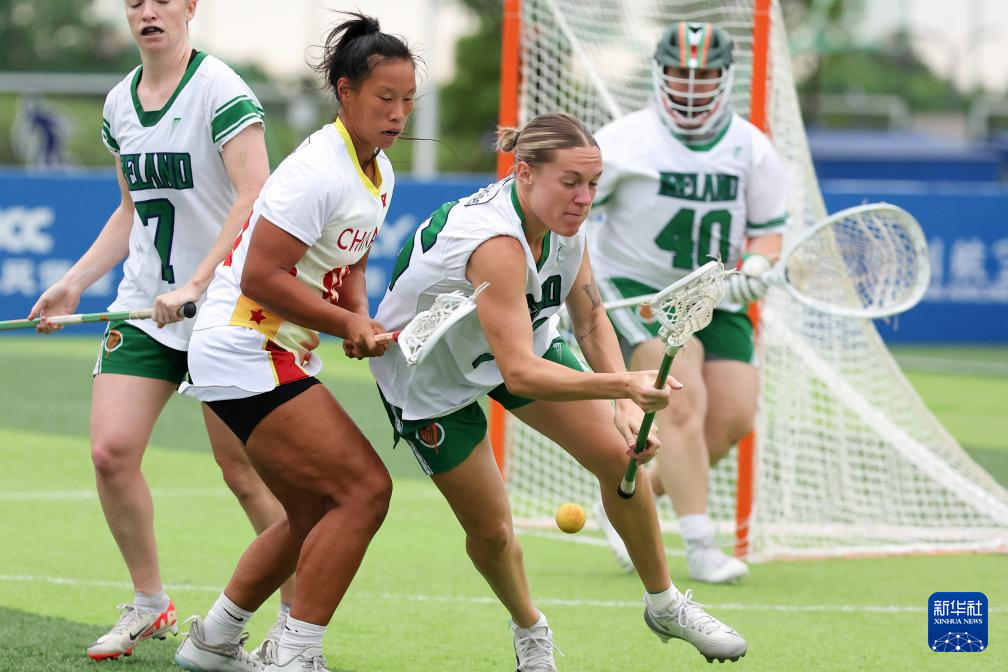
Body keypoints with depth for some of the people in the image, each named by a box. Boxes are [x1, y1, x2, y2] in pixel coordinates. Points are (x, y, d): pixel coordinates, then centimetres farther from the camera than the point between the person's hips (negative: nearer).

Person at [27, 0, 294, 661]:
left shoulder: (221, 90, -13)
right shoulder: (119, 104, 10)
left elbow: (256, 198, -21)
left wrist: (194, 286, -26)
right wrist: (74, 282, 12)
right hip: (144, 305, 6)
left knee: (244, 471, -3)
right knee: (111, 451, -6)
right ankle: (150, 605, 12)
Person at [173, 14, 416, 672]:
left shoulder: (380, 172, 9)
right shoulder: (318, 173, -21)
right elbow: (260, 277, -22)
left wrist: (364, 322, -1)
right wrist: (347, 324, -17)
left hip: (283, 356, 10)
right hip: (243, 352, -10)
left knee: (315, 514, 14)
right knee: (365, 488, -15)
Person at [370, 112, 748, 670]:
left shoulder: (565, 222, -18)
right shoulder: (495, 243, -42)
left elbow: (590, 319, -6)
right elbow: (520, 372, -46)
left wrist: (627, 405, -21)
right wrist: (624, 387, -58)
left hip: (525, 344, 7)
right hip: (429, 378, -7)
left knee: (618, 456, -3)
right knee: (490, 530, -3)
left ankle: (663, 604, 17)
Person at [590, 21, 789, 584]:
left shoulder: (752, 149, 1)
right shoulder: (624, 142, -9)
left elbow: (769, 230, 7)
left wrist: (757, 266, -14)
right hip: (634, 287, -5)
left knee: (734, 417, -6)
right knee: (683, 400, -24)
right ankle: (700, 547, -24)